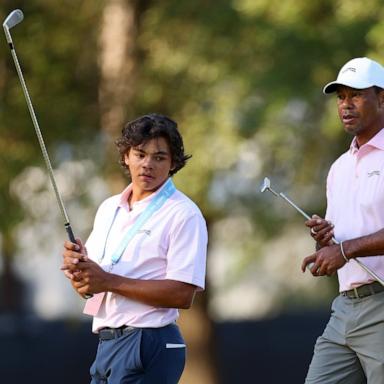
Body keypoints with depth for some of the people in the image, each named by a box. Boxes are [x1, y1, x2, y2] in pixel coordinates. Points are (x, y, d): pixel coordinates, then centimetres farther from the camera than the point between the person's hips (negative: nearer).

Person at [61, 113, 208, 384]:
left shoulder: (184, 215, -7)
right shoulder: (109, 208, 16)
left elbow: (183, 294, -17)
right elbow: (87, 287, 18)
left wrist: (109, 281, -18)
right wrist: (77, 266, -6)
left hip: (148, 345, -7)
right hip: (106, 342, 7)